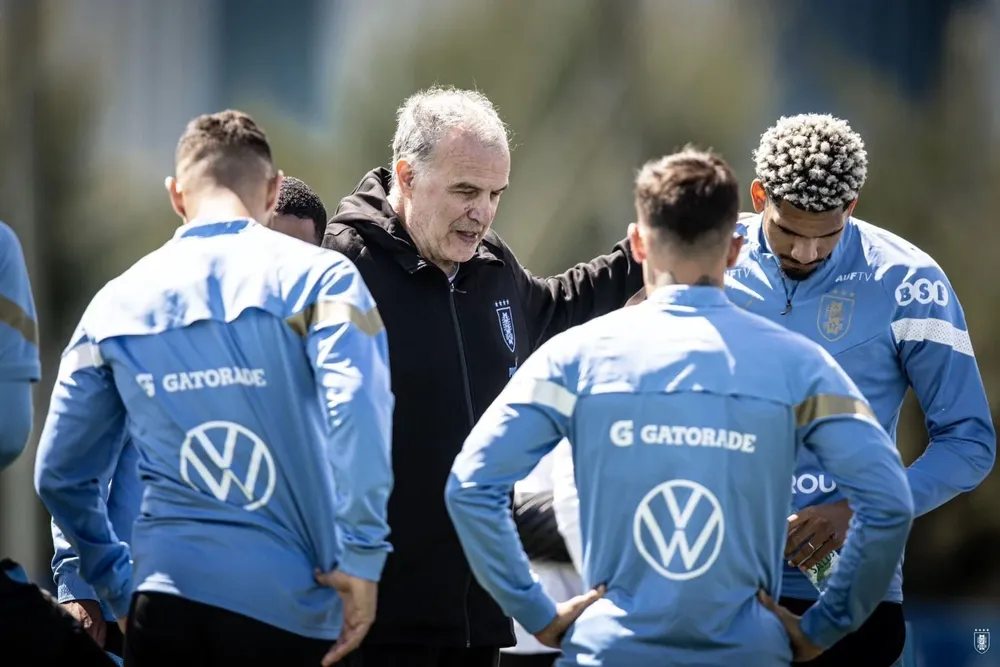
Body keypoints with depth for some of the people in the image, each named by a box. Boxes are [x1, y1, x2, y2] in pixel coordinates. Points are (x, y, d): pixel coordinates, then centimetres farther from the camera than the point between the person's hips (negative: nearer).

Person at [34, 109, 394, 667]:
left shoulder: (118, 302, 10)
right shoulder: (316, 276, -2)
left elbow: (61, 473, 14)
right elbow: (358, 414, -18)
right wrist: (360, 557, -12)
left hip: (164, 597, 3)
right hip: (288, 599, -3)